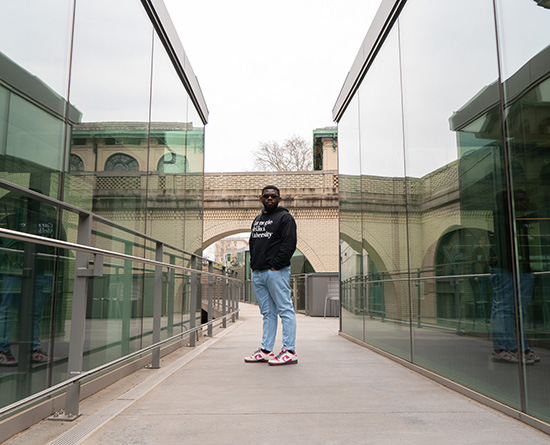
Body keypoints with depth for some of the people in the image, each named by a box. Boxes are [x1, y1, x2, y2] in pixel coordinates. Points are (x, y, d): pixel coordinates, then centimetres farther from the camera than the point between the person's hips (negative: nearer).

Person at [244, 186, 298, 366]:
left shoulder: (285, 217, -2)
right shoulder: (257, 220, 22)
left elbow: (289, 244, -12)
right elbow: (252, 244, 26)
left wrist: (275, 265, -16)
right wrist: (253, 265, 13)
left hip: (277, 272, -8)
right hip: (258, 273, 8)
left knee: (285, 310, -5)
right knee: (267, 313, 11)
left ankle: (290, 351, -2)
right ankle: (266, 350, 16)